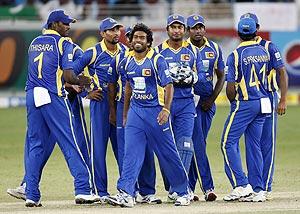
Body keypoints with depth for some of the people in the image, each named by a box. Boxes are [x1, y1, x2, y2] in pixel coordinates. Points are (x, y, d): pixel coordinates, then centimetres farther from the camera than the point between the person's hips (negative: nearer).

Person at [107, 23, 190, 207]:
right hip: (135, 111, 5)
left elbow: (168, 86, -12)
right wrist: (125, 113, 24)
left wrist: (166, 110, -23)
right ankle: (126, 194, -15)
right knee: (131, 152, -8)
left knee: (168, 153, 3)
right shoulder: (129, 62, 10)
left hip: (156, 111, -5)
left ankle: (183, 192, 17)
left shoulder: (157, 61, -9)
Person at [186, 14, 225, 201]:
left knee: (198, 144, 5)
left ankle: (189, 188, 10)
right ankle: (208, 188, -15)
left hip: (208, 101, 3)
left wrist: (212, 99, 0)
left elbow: (221, 76, 11)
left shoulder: (214, 49, 7)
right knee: (197, 144, -11)